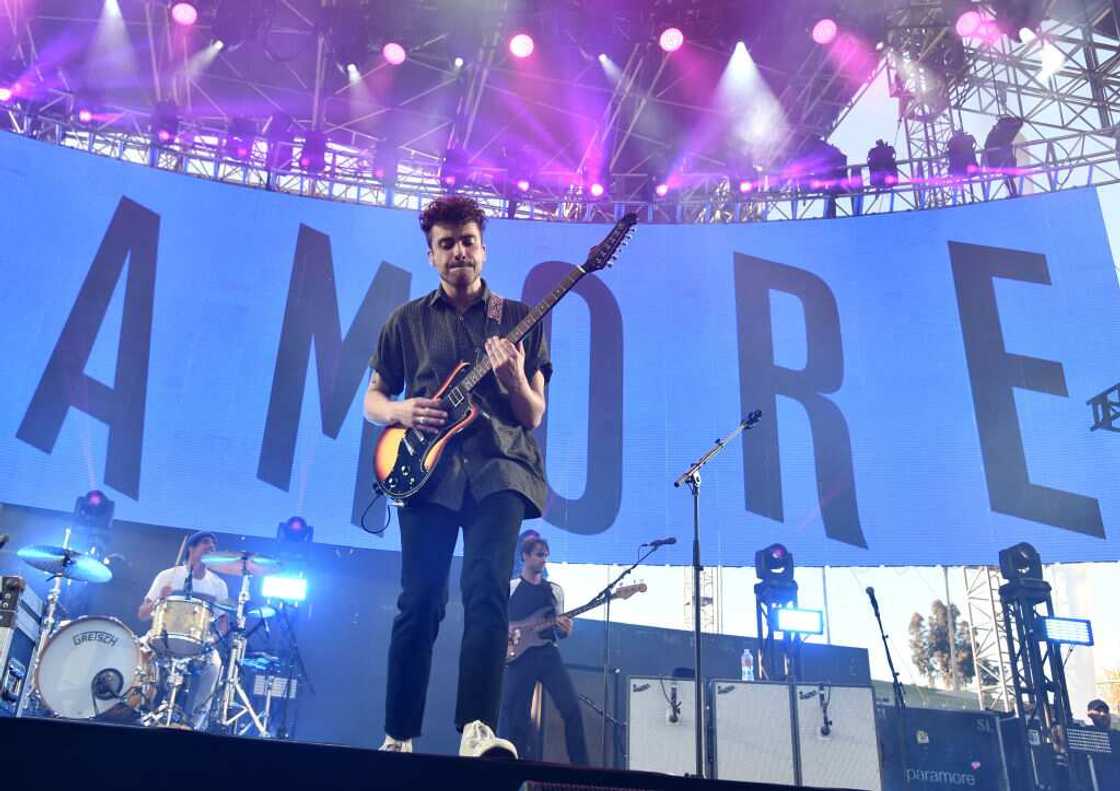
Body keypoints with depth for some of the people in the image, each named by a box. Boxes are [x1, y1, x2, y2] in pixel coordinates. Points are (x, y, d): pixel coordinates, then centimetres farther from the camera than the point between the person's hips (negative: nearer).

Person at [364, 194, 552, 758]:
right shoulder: (407, 321, 15)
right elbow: (372, 400, 17)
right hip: (429, 468, 1)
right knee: (419, 601, -2)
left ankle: (477, 729, -21)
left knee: (487, 589, -18)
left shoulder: (518, 319, 12)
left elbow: (533, 416, 8)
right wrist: (400, 411, -6)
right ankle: (398, 737, 10)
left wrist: (513, 380, -13)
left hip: (498, 465, 0)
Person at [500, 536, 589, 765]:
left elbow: (559, 628, 15)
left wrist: (565, 630, -7)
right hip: (519, 656, -2)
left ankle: (581, 765, -3)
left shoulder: (555, 590, 15)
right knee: (515, 715, -2)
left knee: (571, 708, -9)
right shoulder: (509, 588, 7)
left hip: (548, 654, 2)